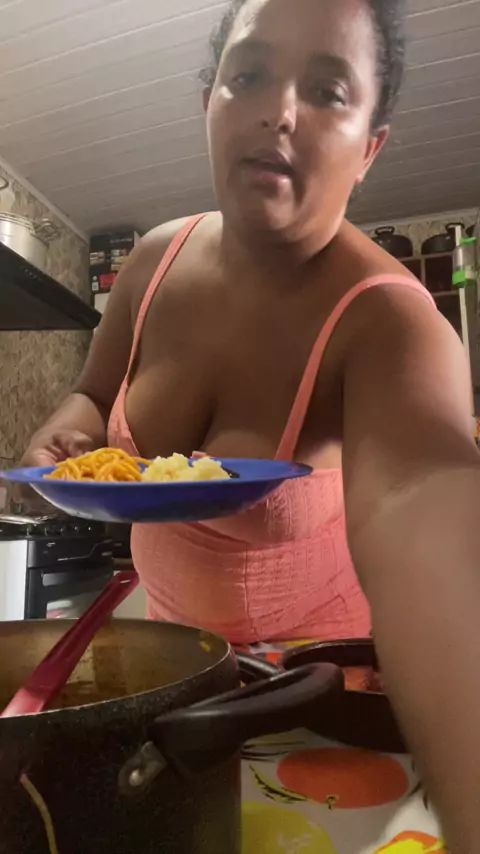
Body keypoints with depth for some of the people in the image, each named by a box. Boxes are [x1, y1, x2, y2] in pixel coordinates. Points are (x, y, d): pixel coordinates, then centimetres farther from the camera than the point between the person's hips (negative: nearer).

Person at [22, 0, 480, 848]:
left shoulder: (388, 320, -29)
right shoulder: (158, 258, -11)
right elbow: (94, 395, 4)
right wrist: (63, 436, -20)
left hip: (320, 672, -4)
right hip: (173, 637, 5)